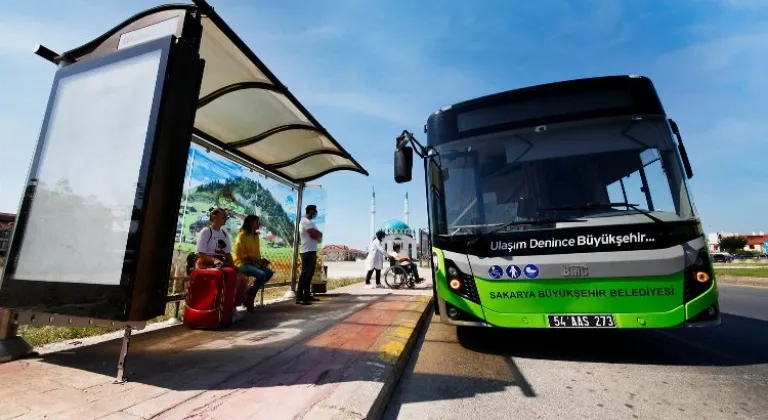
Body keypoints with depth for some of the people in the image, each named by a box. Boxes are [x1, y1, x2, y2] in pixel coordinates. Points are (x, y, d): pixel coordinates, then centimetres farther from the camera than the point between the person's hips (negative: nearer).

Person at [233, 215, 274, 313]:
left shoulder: (256, 236, 10)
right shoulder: (242, 235, -11)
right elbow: (241, 254, -15)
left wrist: (260, 260, -6)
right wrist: (256, 260, -19)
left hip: (253, 262, 7)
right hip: (242, 263, -7)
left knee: (269, 273, -16)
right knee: (261, 274, -30)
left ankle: (250, 293, 0)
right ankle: (249, 297, -7)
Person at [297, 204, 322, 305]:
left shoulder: (309, 222, 21)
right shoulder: (306, 221, -11)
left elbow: (318, 234, 16)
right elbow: (315, 234, -19)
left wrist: (317, 235, -5)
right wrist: (319, 236, 1)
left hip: (312, 251, 10)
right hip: (308, 252, -10)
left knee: (309, 274, 13)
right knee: (305, 274, -10)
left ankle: (307, 296, 20)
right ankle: (299, 298, -8)